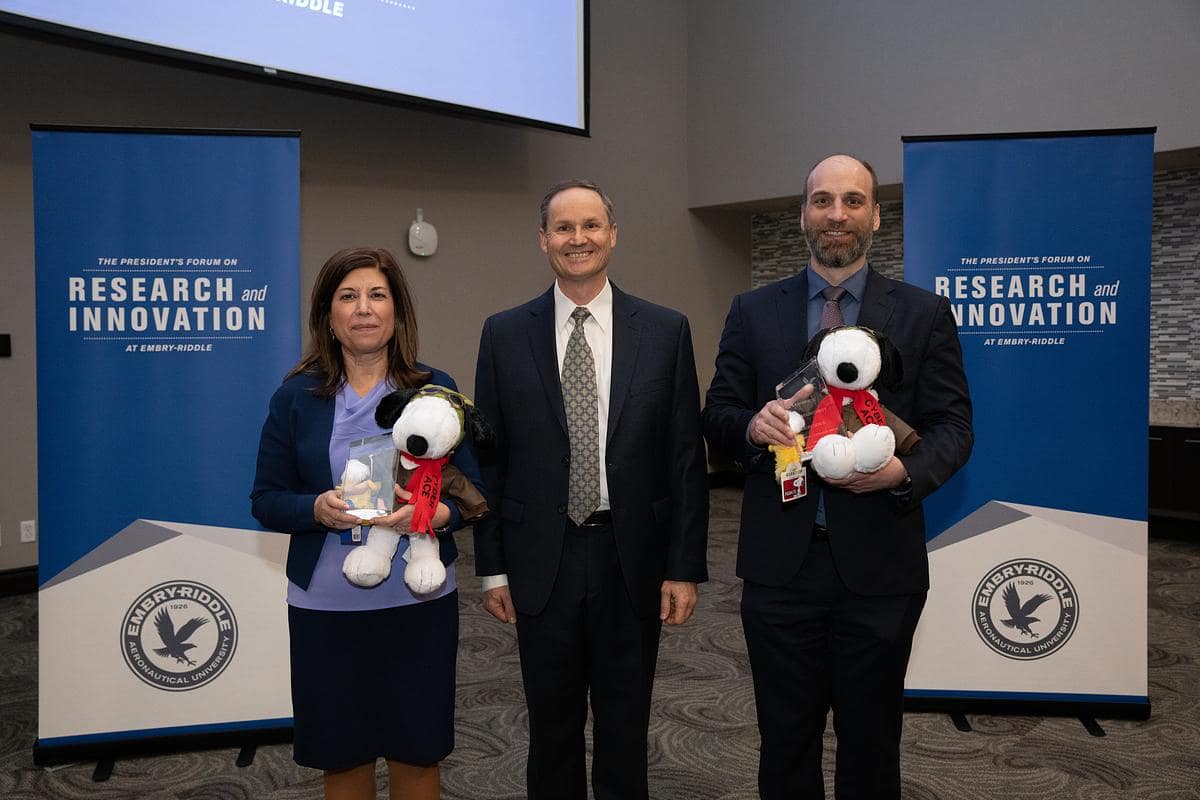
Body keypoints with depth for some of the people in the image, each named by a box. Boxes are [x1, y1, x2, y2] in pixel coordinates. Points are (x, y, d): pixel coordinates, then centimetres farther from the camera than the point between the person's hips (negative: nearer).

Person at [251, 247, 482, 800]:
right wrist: (318, 509, -18)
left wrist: (436, 514, -21)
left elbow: (475, 490, 0)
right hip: (326, 605, 1)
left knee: (416, 754, 11)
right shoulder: (296, 396, 0)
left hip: (418, 601, 0)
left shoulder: (436, 391, 0)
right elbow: (266, 499, 3)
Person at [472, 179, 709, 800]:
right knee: (552, 728, 16)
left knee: (625, 731, 14)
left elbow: (686, 456, -1)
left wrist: (685, 566, -3)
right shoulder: (505, 334, 1)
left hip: (632, 561, 0)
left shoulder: (666, 330, -1)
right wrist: (492, 567, 1)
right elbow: (489, 457, 2)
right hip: (541, 563, 1)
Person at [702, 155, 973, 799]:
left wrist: (906, 471, -19)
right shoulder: (753, 311, 6)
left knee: (871, 746, 15)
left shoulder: (924, 314, 2)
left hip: (878, 560, 0)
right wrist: (751, 425, -17)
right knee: (785, 744, 15)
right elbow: (717, 415, 6)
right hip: (779, 558, 1)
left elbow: (952, 425, 1)